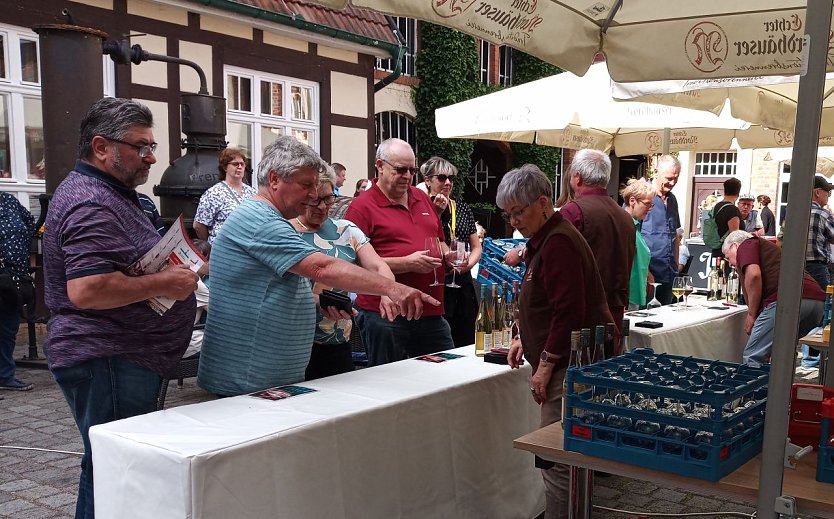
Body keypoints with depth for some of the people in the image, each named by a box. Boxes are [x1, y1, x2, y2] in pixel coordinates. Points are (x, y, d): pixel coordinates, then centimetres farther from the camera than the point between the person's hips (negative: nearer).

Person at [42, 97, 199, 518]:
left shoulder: (107, 194, 17)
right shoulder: (91, 206, -18)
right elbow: (86, 290, -29)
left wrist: (169, 266, 15)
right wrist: (162, 284, -21)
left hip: (124, 359, 11)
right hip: (108, 362, -11)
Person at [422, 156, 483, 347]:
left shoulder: (462, 209, 13)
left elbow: (476, 247, 15)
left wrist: (468, 264, -5)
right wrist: (436, 212, -15)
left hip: (462, 283, 5)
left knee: (466, 344, 7)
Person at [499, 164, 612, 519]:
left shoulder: (558, 242, -16)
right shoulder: (543, 240, 17)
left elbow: (568, 312, -21)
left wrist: (545, 366, -17)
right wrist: (524, 340, 16)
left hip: (571, 364, -10)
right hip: (567, 361, 10)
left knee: (557, 458, -6)